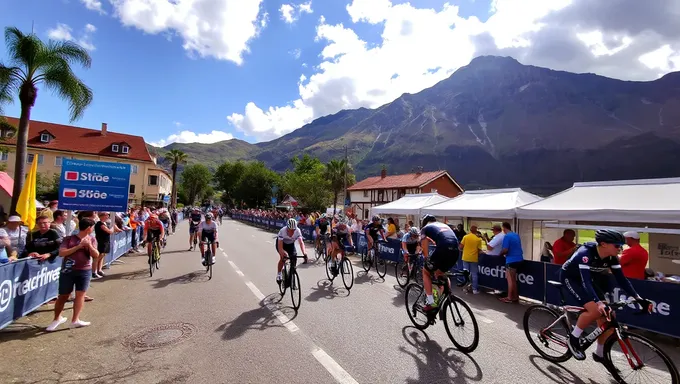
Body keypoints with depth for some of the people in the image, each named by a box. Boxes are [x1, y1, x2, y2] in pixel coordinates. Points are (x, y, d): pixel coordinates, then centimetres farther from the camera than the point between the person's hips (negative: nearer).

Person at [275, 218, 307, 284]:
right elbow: (280, 245, -39)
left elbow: (301, 242, -40)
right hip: (281, 243, -2)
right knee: (283, 257, -26)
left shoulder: (297, 231, -32)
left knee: (294, 259, -10)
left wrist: (304, 253, -55)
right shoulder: (282, 231, -37)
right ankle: (279, 275, -3)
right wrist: (283, 253, -56)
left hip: (291, 244, 2)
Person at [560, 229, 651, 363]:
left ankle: (599, 354, 19)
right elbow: (585, 281, -40)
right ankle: (573, 338, -5)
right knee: (595, 310, -25)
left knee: (607, 316, 0)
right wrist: (599, 303, -50)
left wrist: (638, 299, -15)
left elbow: (621, 279, -6)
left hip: (588, 278, 7)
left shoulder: (611, 257, -12)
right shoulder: (585, 253, -34)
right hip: (570, 277, -7)